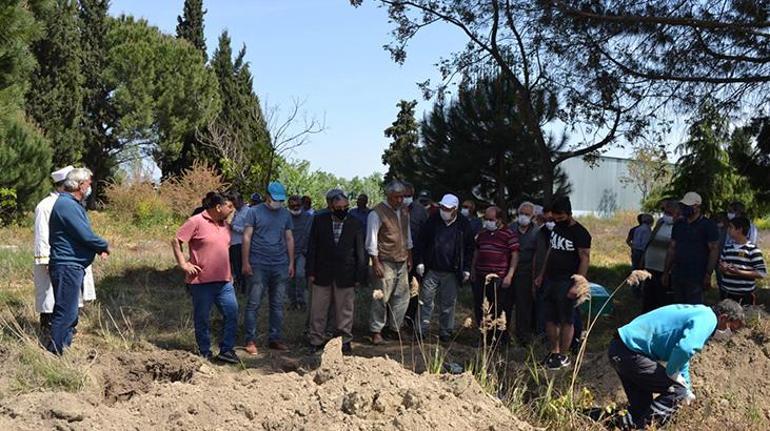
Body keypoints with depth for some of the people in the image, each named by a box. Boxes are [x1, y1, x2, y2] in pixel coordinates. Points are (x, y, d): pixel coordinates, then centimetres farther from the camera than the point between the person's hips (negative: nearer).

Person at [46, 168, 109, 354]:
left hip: (72, 267, 11)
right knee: (66, 312, -6)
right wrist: (105, 245, -6)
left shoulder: (72, 204, 15)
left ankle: (63, 349, 25)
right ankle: (55, 353, -1)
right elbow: (86, 236, -22)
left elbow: (83, 234, 20)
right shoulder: (67, 205, -18)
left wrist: (99, 248, 5)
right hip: (67, 266, -11)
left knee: (70, 311, 17)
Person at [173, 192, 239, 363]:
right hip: (202, 280, -6)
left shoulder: (225, 225, 11)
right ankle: (204, 353, 19)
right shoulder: (196, 222, -11)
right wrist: (183, 264, -12)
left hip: (224, 281, 6)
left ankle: (226, 350, 10)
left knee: (232, 313, 1)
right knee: (201, 318, 6)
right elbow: (176, 241, -9)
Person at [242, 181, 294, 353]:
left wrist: (291, 263, 9)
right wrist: (246, 262, -8)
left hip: (280, 266, 4)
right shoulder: (255, 212, -1)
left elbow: (289, 239, 14)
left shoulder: (285, 215, 11)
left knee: (277, 304, 8)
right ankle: (250, 340, 4)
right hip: (258, 265, -4)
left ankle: (275, 338, 17)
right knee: (254, 304, -3)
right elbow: (247, 237, -3)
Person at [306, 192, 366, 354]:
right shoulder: (319, 221, 2)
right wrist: (311, 273, -1)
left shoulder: (355, 224, 1)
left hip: (345, 276, 0)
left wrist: (359, 276, 0)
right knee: (318, 310, 5)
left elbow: (360, 252, 3)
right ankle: (317, 340, 17)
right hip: (322, 275, 1)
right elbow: (312, 248, 4)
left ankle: (345, 341, 19)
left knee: (345, 311, 7)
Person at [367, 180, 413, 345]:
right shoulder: (377, 213, -11)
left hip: (402, 262, 7)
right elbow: (371, 241, -11)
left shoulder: (404, 210, 10)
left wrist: (409, 257, 19)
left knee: (402, 297, 8)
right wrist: (376, 263, -15)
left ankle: (395, 327, 20)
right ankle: (376, 331, 7)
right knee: (381, 298, -4)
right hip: (385, 263, -7)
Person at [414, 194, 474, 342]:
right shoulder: (433, 221, 1)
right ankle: (422, 331, 12)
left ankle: (445, 332, 19)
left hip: (451, 273, 0)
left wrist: (466, 269, 0)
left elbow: (469, 248, 4)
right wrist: (419, 262, -3)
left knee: (448, 304, 8)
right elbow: (421, 241, 4)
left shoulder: (463, 224, 0)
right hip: (431, 270, 1)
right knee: (425, 300, 3)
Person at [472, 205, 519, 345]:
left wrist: (509, 275, -14)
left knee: (499, 311, -2)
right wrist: (473, 271, 19)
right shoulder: (482, 234, 14)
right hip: (481, 278, 6)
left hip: (499, 279, -6)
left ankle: (501, 341, 10)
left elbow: (515, 256, -8)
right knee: (480, 310, 10)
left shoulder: (509, 235, -5)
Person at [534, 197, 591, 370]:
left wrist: (577, 285, -22)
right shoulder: (556, 228, 12)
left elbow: (585, 260, -15)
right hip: (550, 280, 8)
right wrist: (542, 274, 17)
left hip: (566, 283, -8)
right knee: (550, 319, 11)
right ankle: (553, 352, 21)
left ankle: (563, 356, 7)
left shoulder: (580, 233, -12)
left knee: (566, 321, 0)